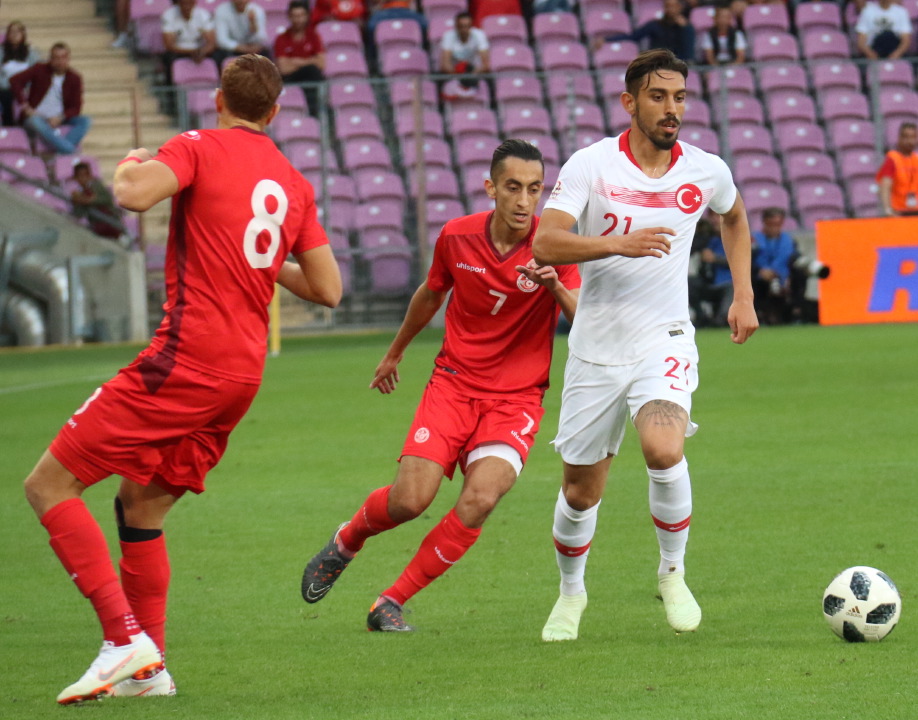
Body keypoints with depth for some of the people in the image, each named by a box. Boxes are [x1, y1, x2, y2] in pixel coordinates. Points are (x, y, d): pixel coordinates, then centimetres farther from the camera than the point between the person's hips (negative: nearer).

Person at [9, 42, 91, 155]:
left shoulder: (74, 79, 2)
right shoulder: (40, 70, -2)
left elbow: (76, 107, 1)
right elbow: (15, 81, -9)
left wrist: (60, 118, -19)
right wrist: (25, 107, -16)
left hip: (59, 119, 3)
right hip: (37, 116, -3)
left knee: (85, 121, -23)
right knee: (35, 122, -39)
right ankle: (68, 150, -48)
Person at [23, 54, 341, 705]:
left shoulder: (199, 148, -3)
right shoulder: (294, 185, 15)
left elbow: (135, 194, -22)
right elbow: (328, 288, 15)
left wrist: (129, 166, 1)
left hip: (186, 359, -8)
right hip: (244, 373, 8)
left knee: (49, 485, -4)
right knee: (141, 507, 21)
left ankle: (124, 638, -16)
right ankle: (148, 669, 18)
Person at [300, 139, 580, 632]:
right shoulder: (456, 236, -3)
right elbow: (430, 295, 18)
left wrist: (556, 287, -36)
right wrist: (395, 353, 31)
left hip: (516, 397, -1)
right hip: (453, 383, 1)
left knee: (480, 499, -23)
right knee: (409, 500, -15)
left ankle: (391, 603, -7)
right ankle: (345, 542, 21)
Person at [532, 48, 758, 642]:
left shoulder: (706, 171, -2)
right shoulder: (591, 165, -11)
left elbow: (735, 217, 23)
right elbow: (544, 244, -21)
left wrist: (744, 295, 16)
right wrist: (617, 243, -34)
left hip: (665, 341, 0)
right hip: (596, 348, 0)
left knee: (664, 449, -28)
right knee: (581, 490, 10)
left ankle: (673, 573, -4)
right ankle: (571, 592, 38)